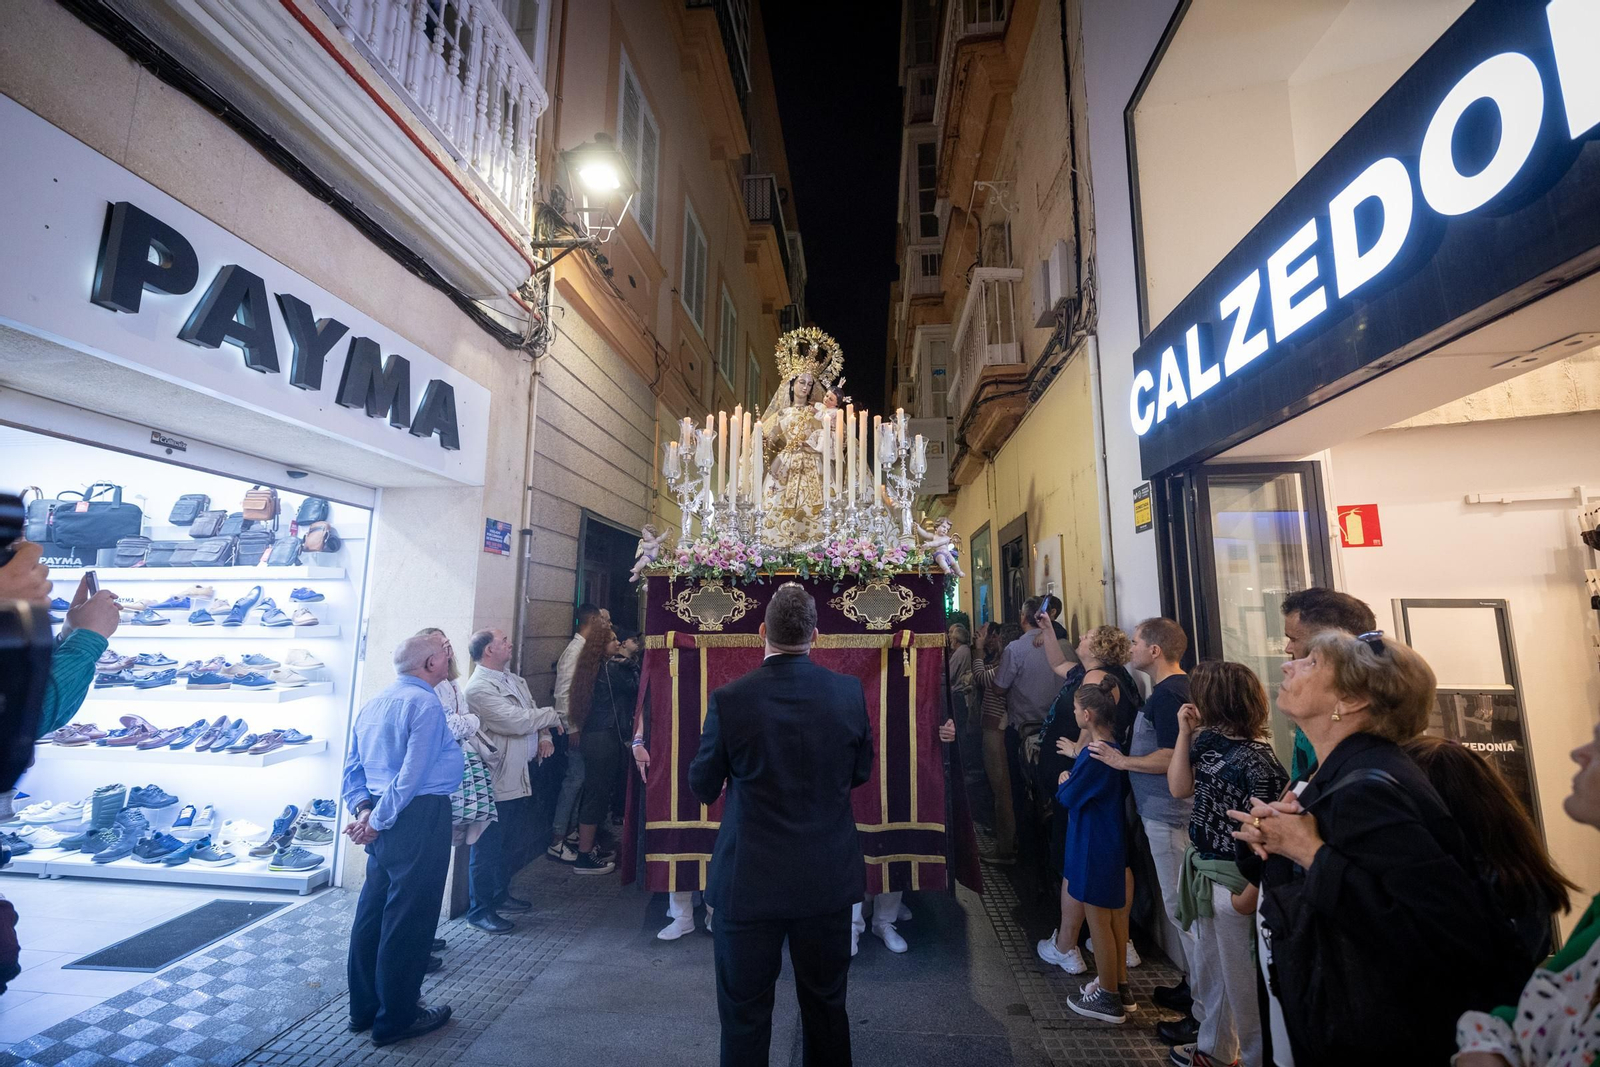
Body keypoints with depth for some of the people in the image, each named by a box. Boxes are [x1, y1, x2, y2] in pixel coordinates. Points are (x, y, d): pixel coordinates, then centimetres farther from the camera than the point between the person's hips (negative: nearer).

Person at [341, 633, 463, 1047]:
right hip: (420, 818, -9)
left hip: (385, 820, 9)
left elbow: (353, 765, 13)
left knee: (372, 911, 19)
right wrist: (380, 821, -11)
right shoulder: (425, 703, -17)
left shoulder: (374, 703, 12)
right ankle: (396, 1019, 17)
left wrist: (362, 809, 5)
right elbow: (412, 774, -21)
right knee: (410, 918, 4)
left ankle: (364, 1007, 33)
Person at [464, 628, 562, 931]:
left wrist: (544, 737, -4)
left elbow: (533, 713, 15)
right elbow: (517, 721, -25)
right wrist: (552, 716, -10)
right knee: (488, 849, 5)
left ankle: (500, 895, 37)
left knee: (511, 843, 21)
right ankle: (480, 910, 19)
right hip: (495, 783, -9)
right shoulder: (479, 688, -19)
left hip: (520, 779, 9)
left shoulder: (514, 680, 11)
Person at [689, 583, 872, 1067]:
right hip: (829, 878, 3)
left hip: (750, 880, -2)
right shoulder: (850, 692, -11)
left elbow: (702, 786, -5)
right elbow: (861, 772, 3)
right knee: (826, 1007, 22)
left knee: (745, 1014, 17)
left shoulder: (729, 699, -18)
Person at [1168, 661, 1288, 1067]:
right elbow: (1180, 787, 0)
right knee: (1208, 969, 25)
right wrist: (1185, 732, -5)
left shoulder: (1256, 760, -23)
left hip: (1234, 881, -8)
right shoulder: (1208, 741, 0)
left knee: (1242, 979, 11)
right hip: (1204, 872, 8)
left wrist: (1249, 894, -19)